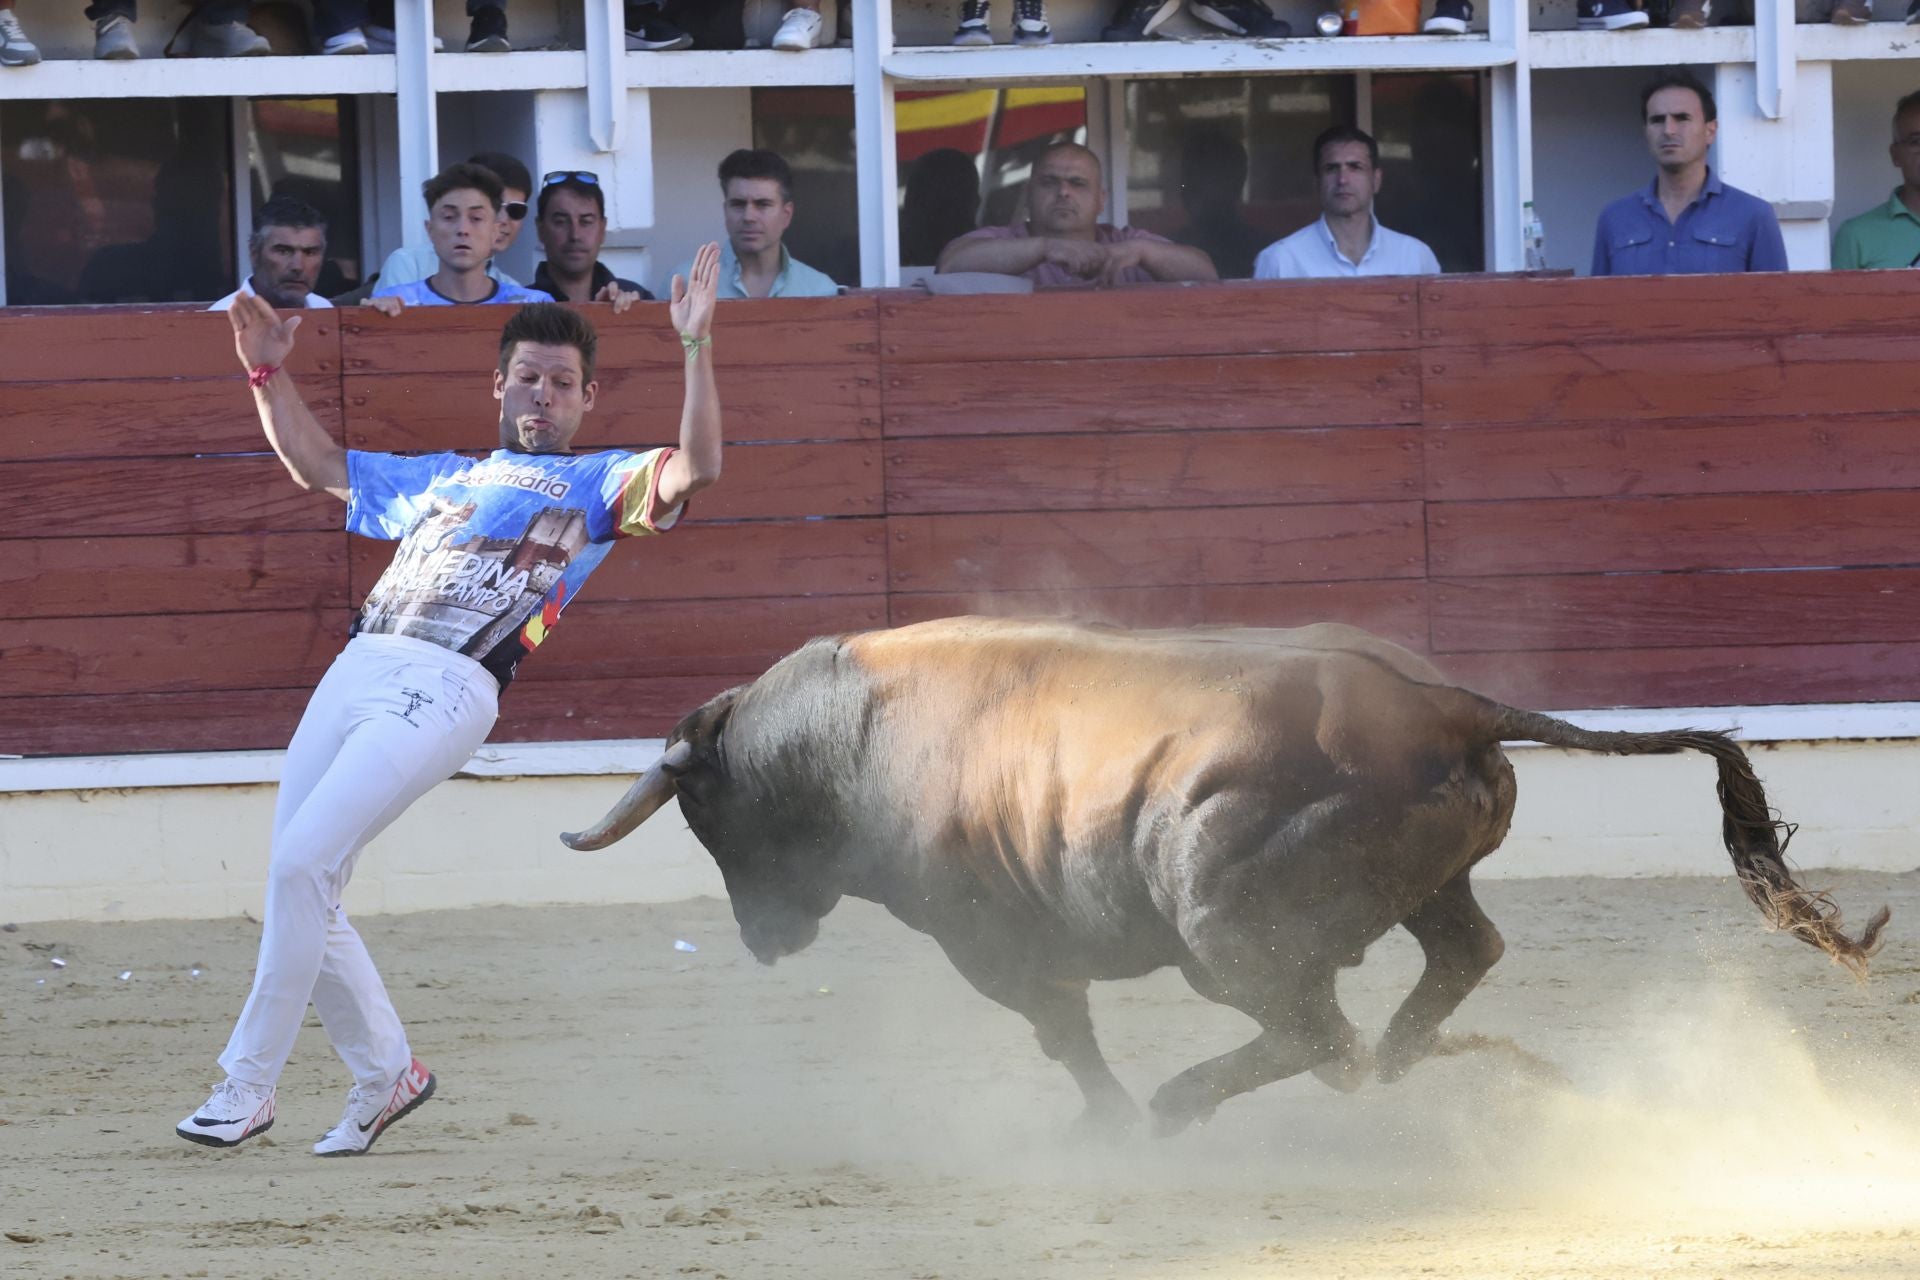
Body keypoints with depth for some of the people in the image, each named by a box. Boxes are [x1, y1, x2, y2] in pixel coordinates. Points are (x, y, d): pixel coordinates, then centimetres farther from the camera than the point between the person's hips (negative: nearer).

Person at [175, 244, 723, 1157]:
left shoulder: (599, 484, 14)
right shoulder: (443, 478, 30)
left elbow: (694, 469, -4)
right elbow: (320, 466, 39)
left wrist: (696, 347, -12)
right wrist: (269, 375, 29)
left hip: (448, 689, -6)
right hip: (358, 670, 6)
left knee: (301, 866, -16)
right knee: (298, 887, 0)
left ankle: (248, 1082, -8)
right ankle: (384, 1072, 16)